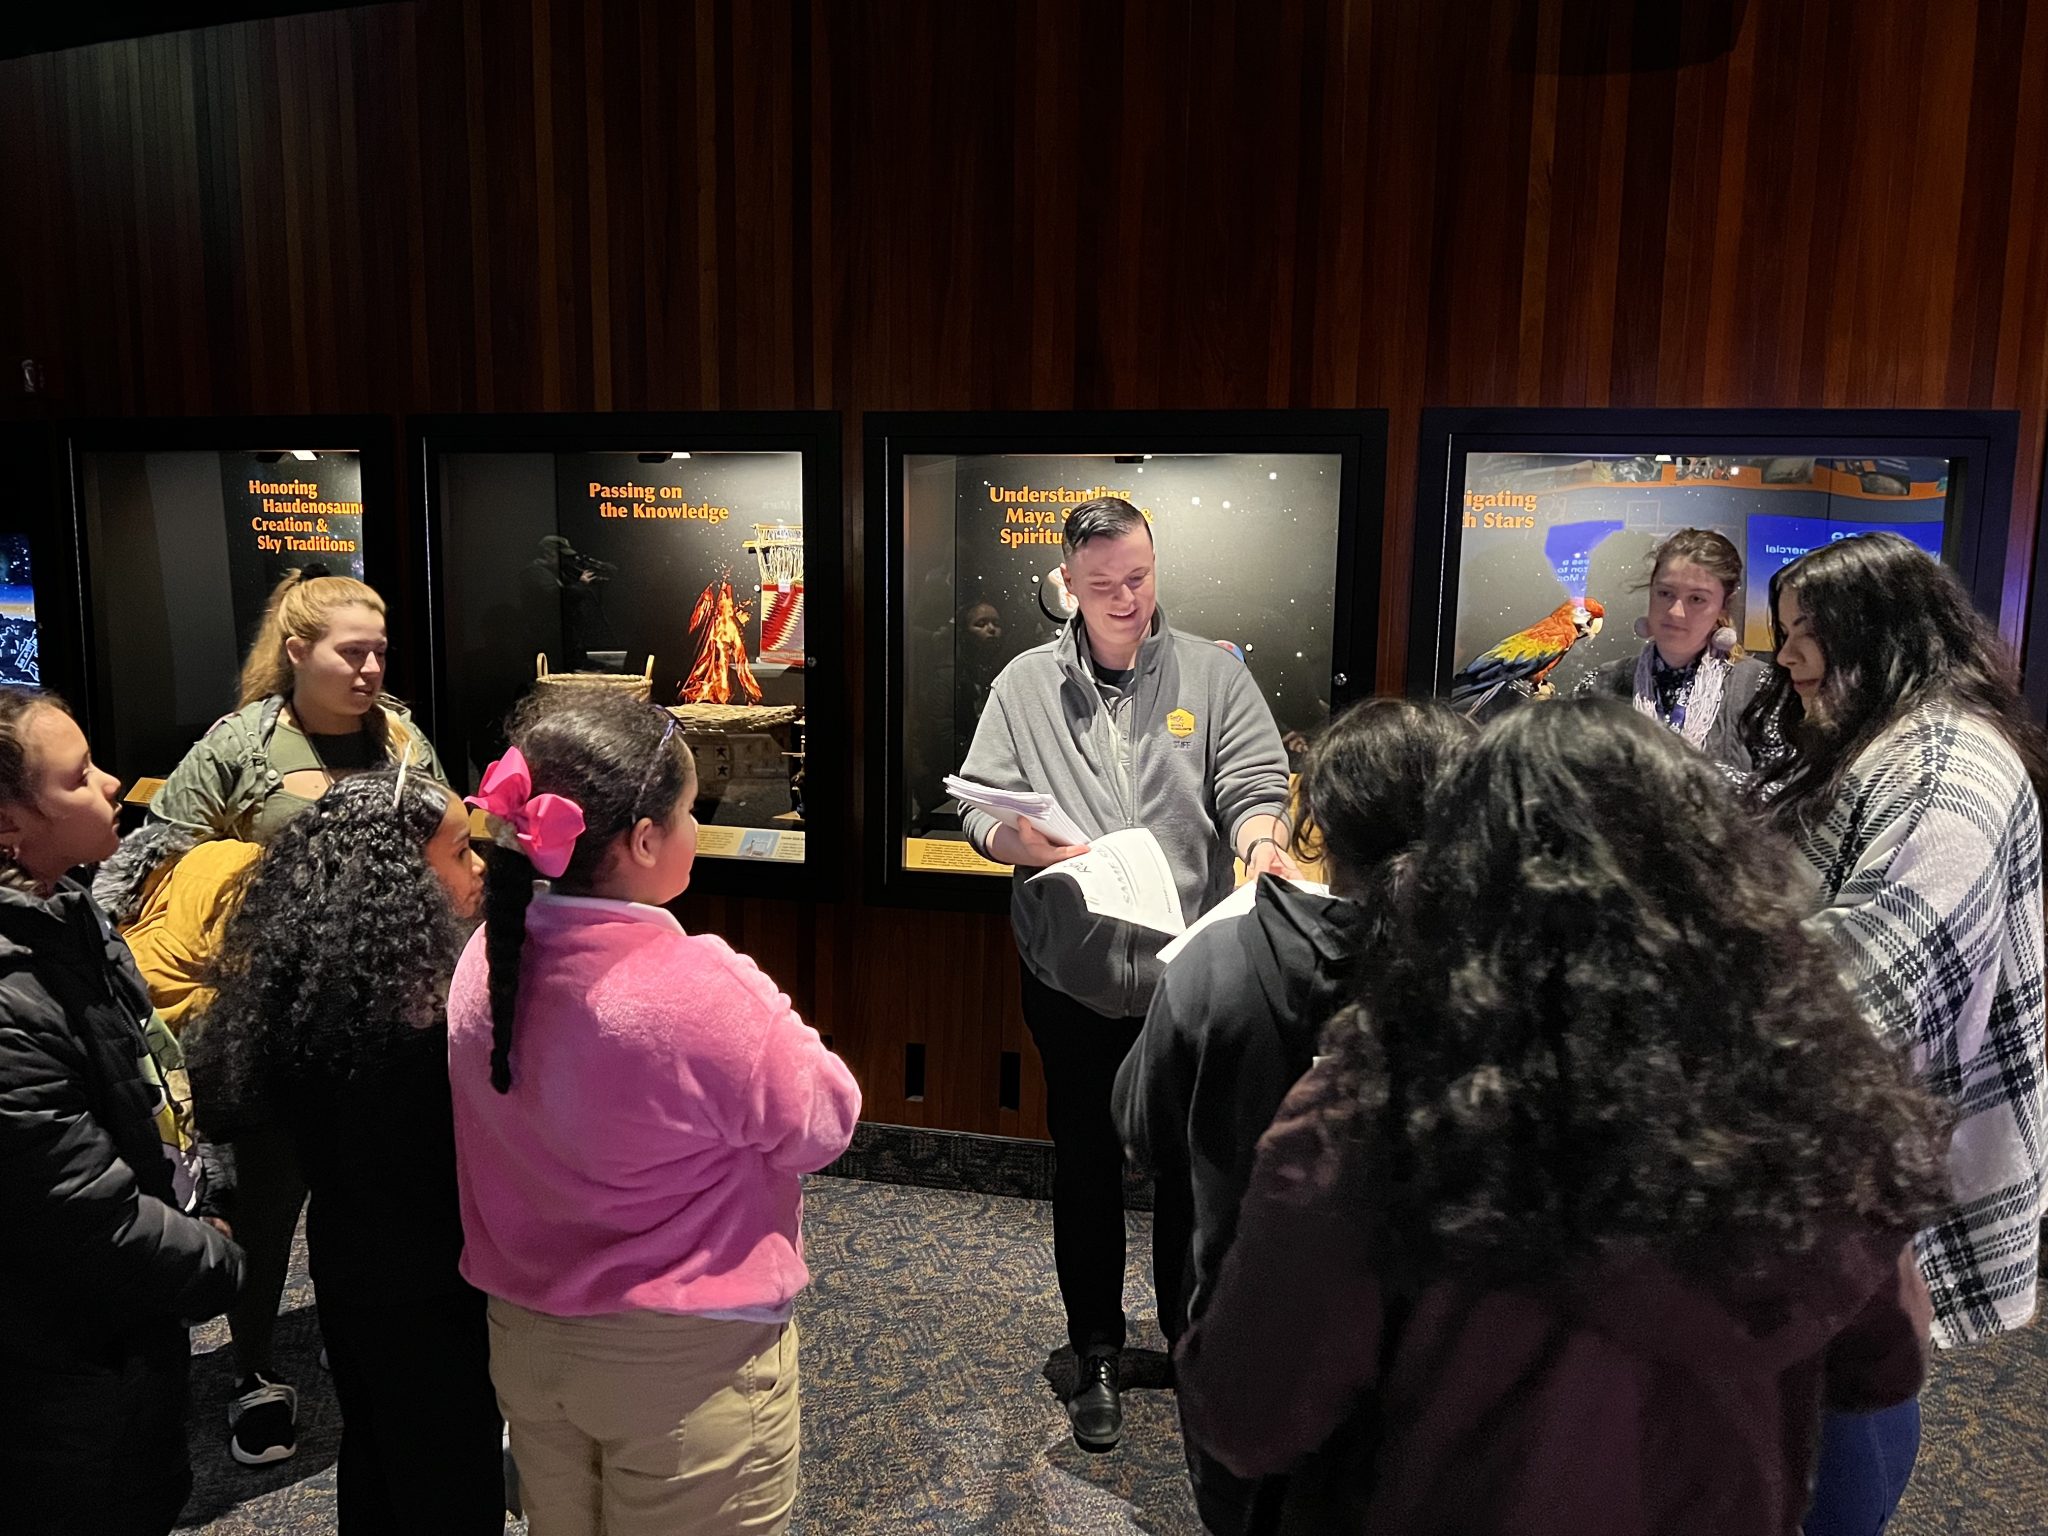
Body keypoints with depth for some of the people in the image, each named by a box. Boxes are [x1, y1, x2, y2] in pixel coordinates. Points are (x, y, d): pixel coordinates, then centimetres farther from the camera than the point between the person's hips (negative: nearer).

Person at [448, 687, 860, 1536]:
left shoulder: (487, 959, -8)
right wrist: (751, 998, -6)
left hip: (527, 1340, 6)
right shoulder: (692, 990, -29)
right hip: (684, 1365, -6)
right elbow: (820, 1124, -15)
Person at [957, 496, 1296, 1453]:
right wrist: (1022, 839, -20)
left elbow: (1256, 783, -3)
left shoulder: (1212, 673, 2)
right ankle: (1097, 1356, 33)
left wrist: (1258, 837, -25)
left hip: (1192, 972, 0)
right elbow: (980, 811, 2)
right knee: (1086, 1169, 13)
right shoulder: (1026, 684, 3)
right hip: (1072, 977, 1)